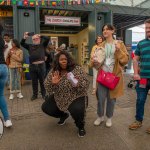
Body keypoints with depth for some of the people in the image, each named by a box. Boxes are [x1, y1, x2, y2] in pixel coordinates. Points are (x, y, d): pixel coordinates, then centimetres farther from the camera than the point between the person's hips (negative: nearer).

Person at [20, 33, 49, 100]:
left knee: (42, 81, 7)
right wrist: (24, 37, -3)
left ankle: (44, 94, 20)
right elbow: (22, 43, 11)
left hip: (41, 65, -2)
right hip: (32, 66, 3)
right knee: (34, 81, 10)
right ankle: (35, 95, 23)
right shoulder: (30, 46, 14)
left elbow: (47, 39, -3)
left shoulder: (42, 45, 8)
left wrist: (40, 36, 2)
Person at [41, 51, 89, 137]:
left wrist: (78, 83, -37)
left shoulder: (77, 69, -13)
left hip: (76, 97, -4)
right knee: (46, 108, 0)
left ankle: (81, 126, 4)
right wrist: (52, 83, -25)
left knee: (77, 110, -33)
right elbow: (47, 87, -2)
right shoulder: (54, 72, -4)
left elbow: (86, 84, -15)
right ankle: (64, 115, 28)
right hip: (59, 98, 5)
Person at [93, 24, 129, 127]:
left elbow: (125, 60, -4)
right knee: (101, 98, 3)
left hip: (114, 75, -2)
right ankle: (100, 117, 26)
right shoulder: (101, 45, 9)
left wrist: (119, 50, -19)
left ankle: (109, 118, 29)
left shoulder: (119, 43, 1)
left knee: (111, 98, 8)